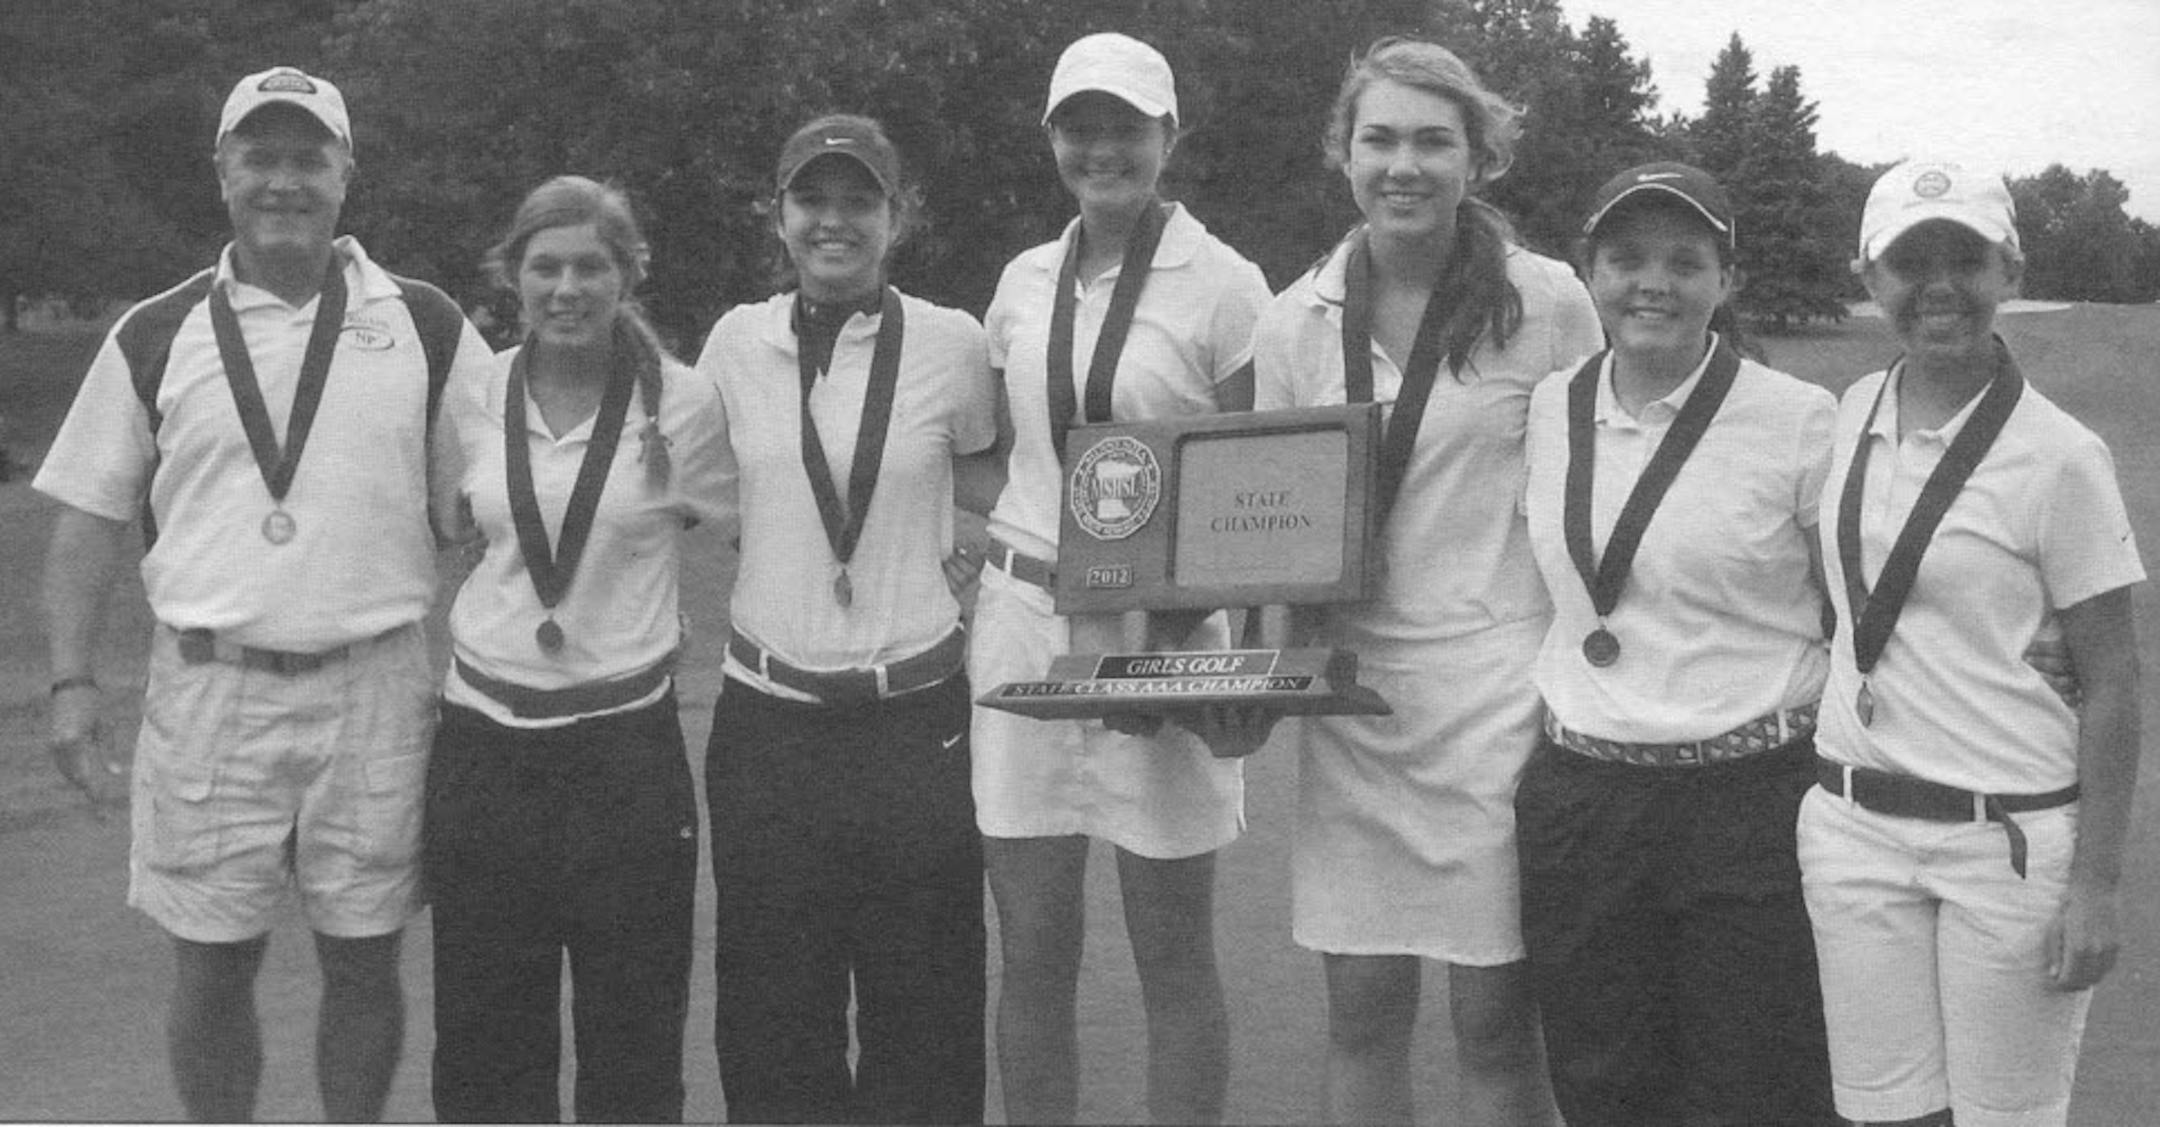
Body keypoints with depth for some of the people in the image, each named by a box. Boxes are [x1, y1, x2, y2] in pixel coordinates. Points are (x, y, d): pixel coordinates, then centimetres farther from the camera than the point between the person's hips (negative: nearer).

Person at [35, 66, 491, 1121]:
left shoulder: (426, 326, 2)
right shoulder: (156, 336, 3)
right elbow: (89, 515, 7)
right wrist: (71, 681, -1)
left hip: (374, 686, 0)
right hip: (208, 687, 0)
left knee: (363, 960, 8)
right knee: (211, 965, 7)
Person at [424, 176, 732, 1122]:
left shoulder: (683, 404, -5)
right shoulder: (474, 403, 3)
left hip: (627, 743, -2)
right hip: (483, 741, 3)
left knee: (633, 1044, 6)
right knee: (483, 1043, 9)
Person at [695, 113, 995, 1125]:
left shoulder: (950, 344, -2)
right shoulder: (737, 342, 3)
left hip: (916, 718, -2)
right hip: (767, 718, 2)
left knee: (923, 1016, 5)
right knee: (773, 1014, 9)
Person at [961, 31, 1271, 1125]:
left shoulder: (1222, 285, -5)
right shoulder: (1024, 281, 10)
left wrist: (1176, 610, -18)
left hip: (1161, 634, -4)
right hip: (1021, 619, 4)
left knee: (1174, 959, 3)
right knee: (1031, 953, 8)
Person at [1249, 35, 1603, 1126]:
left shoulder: (1546, 304, -4)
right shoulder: (1293, 323, 5)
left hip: (1496, 679, -3)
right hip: (1347, 683, 3)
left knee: (1493, 1014, 2)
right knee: (1360, 1006, 8)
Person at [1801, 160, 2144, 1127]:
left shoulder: (2059, 457, -11)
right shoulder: (1856, 412, 5)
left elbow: (2110, 682, -9)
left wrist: (2097, 883, -12)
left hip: (2008, 837, -4)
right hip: (1854, 825, 5)